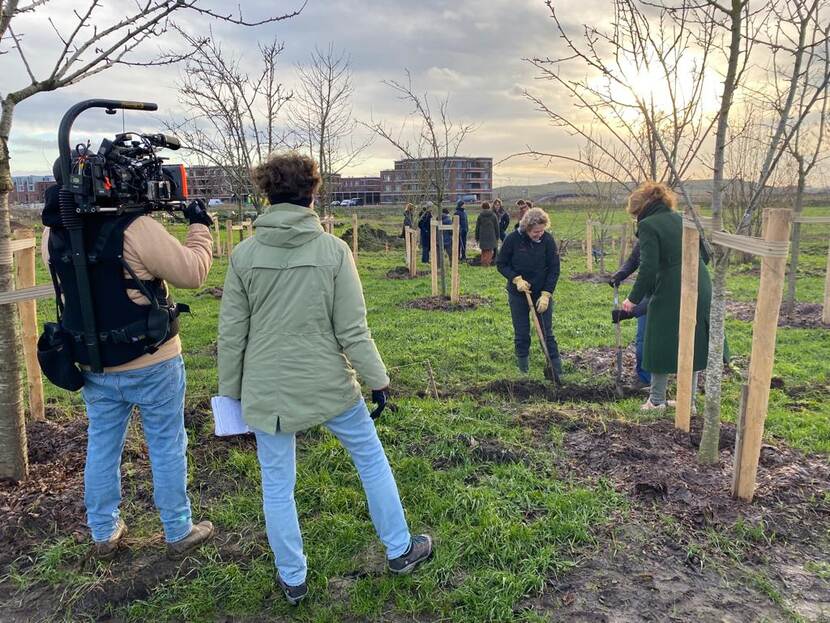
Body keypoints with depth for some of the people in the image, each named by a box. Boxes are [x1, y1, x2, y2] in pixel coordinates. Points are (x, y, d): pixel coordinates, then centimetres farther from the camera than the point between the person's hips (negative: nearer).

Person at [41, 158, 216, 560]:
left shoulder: (53, 234, -3)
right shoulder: (136, 228, -22)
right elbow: (192, 273, -15)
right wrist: (199, 227, 0)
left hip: (94, 366, 5)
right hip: (152, 364, -5)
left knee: (101, 448, 20)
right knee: (167, 449, 10)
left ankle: (104, 535, 34)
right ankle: (179, 534, 24)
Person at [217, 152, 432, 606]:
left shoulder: (244, 254, -6)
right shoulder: (333, 250, -10)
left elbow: (231, 335, -1)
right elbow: (353, 330, -10)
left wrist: (231, 392, 11)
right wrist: (377, 380, 1)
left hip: (266, 390, 1)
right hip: (329, 384, 0)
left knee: (277, 487, 16)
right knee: (371, 459, 20)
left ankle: (292, 580, 31)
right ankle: (399, 551, 35)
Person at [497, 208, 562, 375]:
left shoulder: (548, 240, -12)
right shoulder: (513, 239, -14)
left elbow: (554, 269, -7)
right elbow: (501, 264, -3)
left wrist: (546, 295, -13)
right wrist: (517, 279, -17)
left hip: (542, 293, 0)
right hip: (518, 294, 0)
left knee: (547, 334, 2)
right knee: (521, 335, 7)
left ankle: (557, 372, 9)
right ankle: (523, 372, 20)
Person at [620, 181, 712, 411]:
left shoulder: (648, 225, -8)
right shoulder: (680, 219, 14)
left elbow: (648, 268, -16)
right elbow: (705, 256, 15)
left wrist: (634, 299, -7)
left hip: (671, 294, -7)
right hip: (701, 290, 7)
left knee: (661, 345, 9)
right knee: (692, 345, 15)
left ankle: (656, 400, 21)